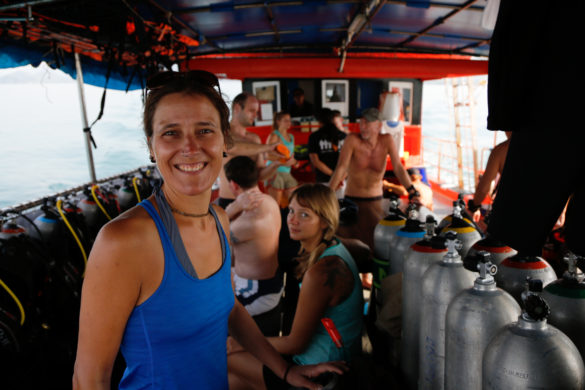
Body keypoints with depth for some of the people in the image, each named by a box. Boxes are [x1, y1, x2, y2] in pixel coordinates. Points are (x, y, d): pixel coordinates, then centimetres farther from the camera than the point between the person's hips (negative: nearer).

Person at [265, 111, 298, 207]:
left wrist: (294, 161, 3)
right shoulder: (274, 136, -6)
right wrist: (283, 162, -24)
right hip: (275, 172, -7)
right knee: (275, 204, -7)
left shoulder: (291, 137, 16)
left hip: (287, 173, 7)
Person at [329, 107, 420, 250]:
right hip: (352, 201, -1)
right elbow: (341, 168, -18)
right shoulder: (352, 140, -11)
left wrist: (413, 193, -21)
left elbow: (398, 168, -10)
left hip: (375, 202, 2)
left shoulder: (387, 140, -5)